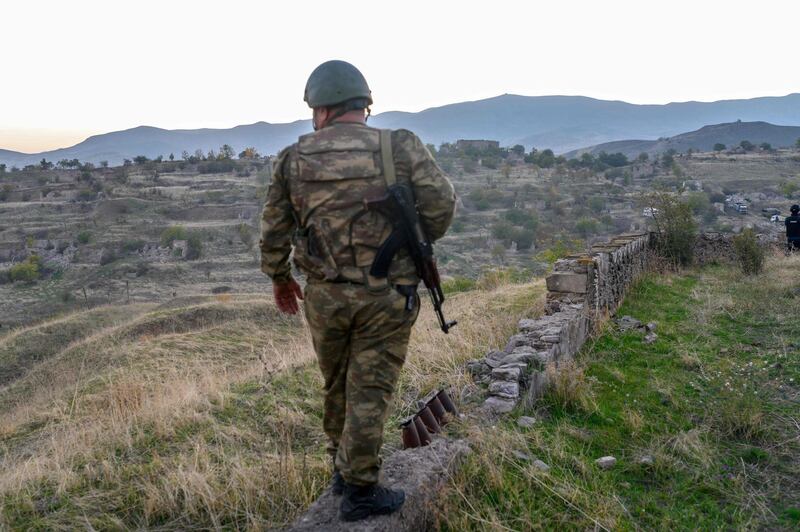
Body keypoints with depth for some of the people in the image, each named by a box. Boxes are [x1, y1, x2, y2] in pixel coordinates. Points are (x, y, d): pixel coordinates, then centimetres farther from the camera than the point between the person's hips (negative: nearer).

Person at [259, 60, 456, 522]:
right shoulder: (402, 148, -6)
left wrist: (279, 278, 23)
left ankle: (343, 466, 39)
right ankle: (360, 491, 18)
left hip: (324, 294, 3)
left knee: (337, 384, 22)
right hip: (386, 295, -3)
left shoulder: (294, 159, 1)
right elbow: (442, 204, -10)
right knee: (370, 389, 7)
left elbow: (274, 229, 7)